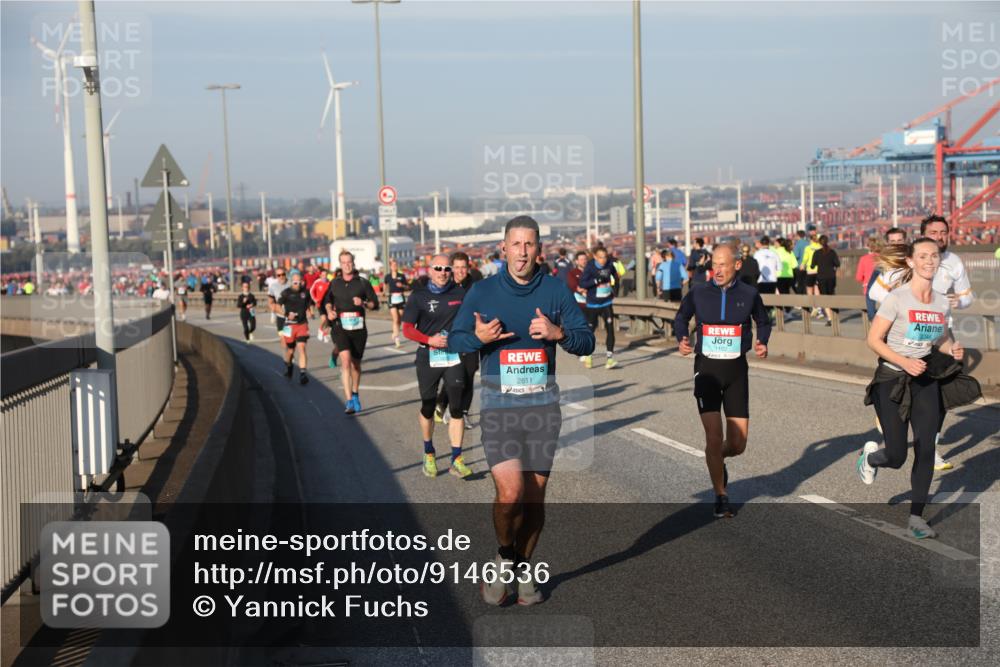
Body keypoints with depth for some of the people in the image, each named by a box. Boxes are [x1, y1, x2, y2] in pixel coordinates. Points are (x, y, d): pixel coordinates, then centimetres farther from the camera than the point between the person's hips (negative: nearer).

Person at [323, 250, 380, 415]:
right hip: (340, 327, -1)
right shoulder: (334, 283, 8)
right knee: (346, 359, -19)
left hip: (358, 327, 1)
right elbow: (327, 301, 23)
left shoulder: (363, 283, 3)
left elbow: (375, 303, 5)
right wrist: (329, 311, 3)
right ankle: (348, 400, -23)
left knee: (355, 364, 11)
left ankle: (355, 394, 35)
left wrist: (363, 303, -15)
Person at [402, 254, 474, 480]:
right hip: (428, 358, 0)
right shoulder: (419, 296, -2)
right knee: (428, 408, 10)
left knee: (457, 408, -5)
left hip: (454, 357, 0)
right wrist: (429, 340, -18)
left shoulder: (460, 293, 1)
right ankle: (429, 453, 31)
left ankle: (456, 461, 0)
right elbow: (407, 328, -4)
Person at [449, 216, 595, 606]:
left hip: (543, 405, 2)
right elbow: (455, 340, 7)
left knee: (535, 496, 7)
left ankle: (524, 569, 27)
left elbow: (587, 341, 4)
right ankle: (504, 557, 13)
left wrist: (558, 333, -16)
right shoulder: (483, 291, 2)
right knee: (510, 491, -14)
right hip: (498, 406, -2)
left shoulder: (555, 291, 4)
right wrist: (478, 337, -15)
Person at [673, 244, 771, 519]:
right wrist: (681, 339, -4)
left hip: (736, 369, 1)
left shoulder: (749, 294, -1)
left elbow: (763, 322, 15)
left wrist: (762, 343, -4)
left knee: (738, 443, 2)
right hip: (707, 368, -1)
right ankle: (721, 497, 8)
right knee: (714, 437, -10)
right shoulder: (698, 294, -2)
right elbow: (681, 317, 15)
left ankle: (719, 458, 39)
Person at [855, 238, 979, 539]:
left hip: (926, 381, 4)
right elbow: (874, 339, -13)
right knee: (896, 456, -3)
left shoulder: (942, 303, 3)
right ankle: (870, 456, 34)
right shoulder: (896, 299, -14)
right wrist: (904, 362, -24)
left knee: (925, 450, -3)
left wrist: (952, 350, -6)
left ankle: (916, 517, 8)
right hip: (892, 381, -4)